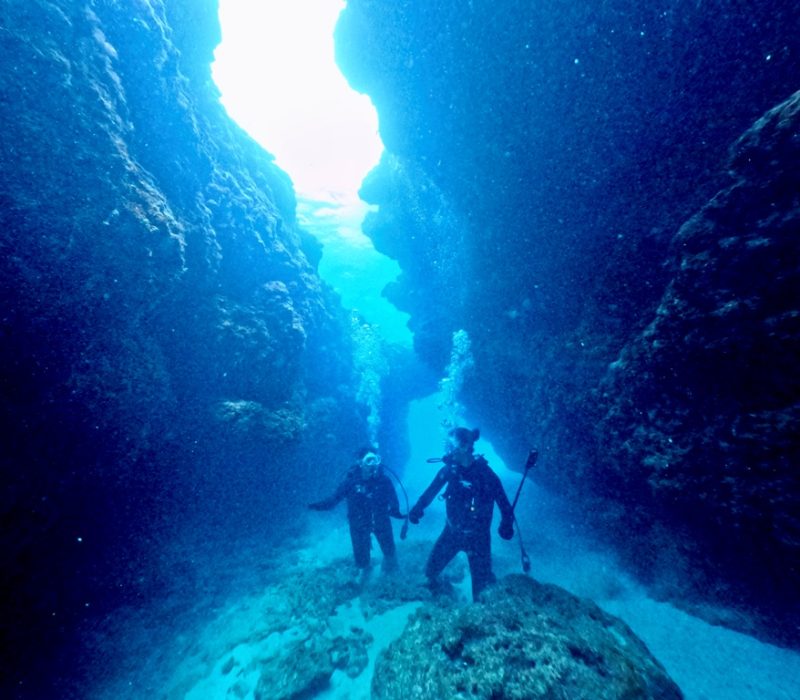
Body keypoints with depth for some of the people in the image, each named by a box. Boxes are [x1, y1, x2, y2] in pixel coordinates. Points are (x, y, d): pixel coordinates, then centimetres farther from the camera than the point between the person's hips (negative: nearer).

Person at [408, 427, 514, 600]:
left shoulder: (485, 474, -23)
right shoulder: (450, 468, -11)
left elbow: (503, 503, -18)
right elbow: (432, 489, -8)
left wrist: (506, 525, -33)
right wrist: (418, 508, -23)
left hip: (477, 535, -4)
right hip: (452, 531, 4)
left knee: (481, 584, 8)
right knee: (432, 567, 16)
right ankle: (432, 586, 49)